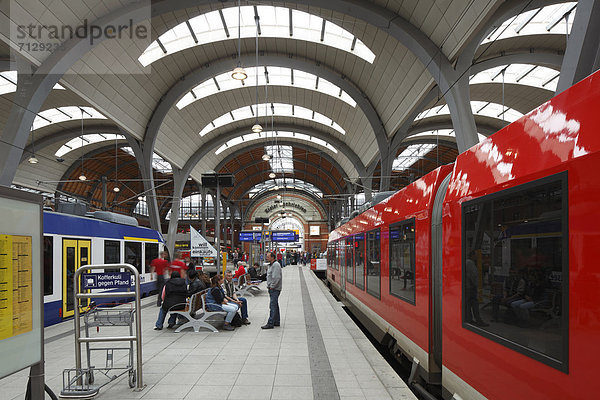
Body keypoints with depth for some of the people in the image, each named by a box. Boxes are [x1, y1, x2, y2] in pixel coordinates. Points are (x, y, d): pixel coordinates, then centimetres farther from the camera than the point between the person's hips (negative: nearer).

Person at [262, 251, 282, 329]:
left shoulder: (276, 265, -16)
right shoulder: (271, 265, 18)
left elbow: (277, 277, -24)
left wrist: (272, 286, -19)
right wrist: (268, 285, 14)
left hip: (275, 289, -11)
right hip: (271, 288, 11)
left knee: (273, 306, -10)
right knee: (275, 305, 15)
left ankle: (270, 323, -10)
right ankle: (276, 322, 22)